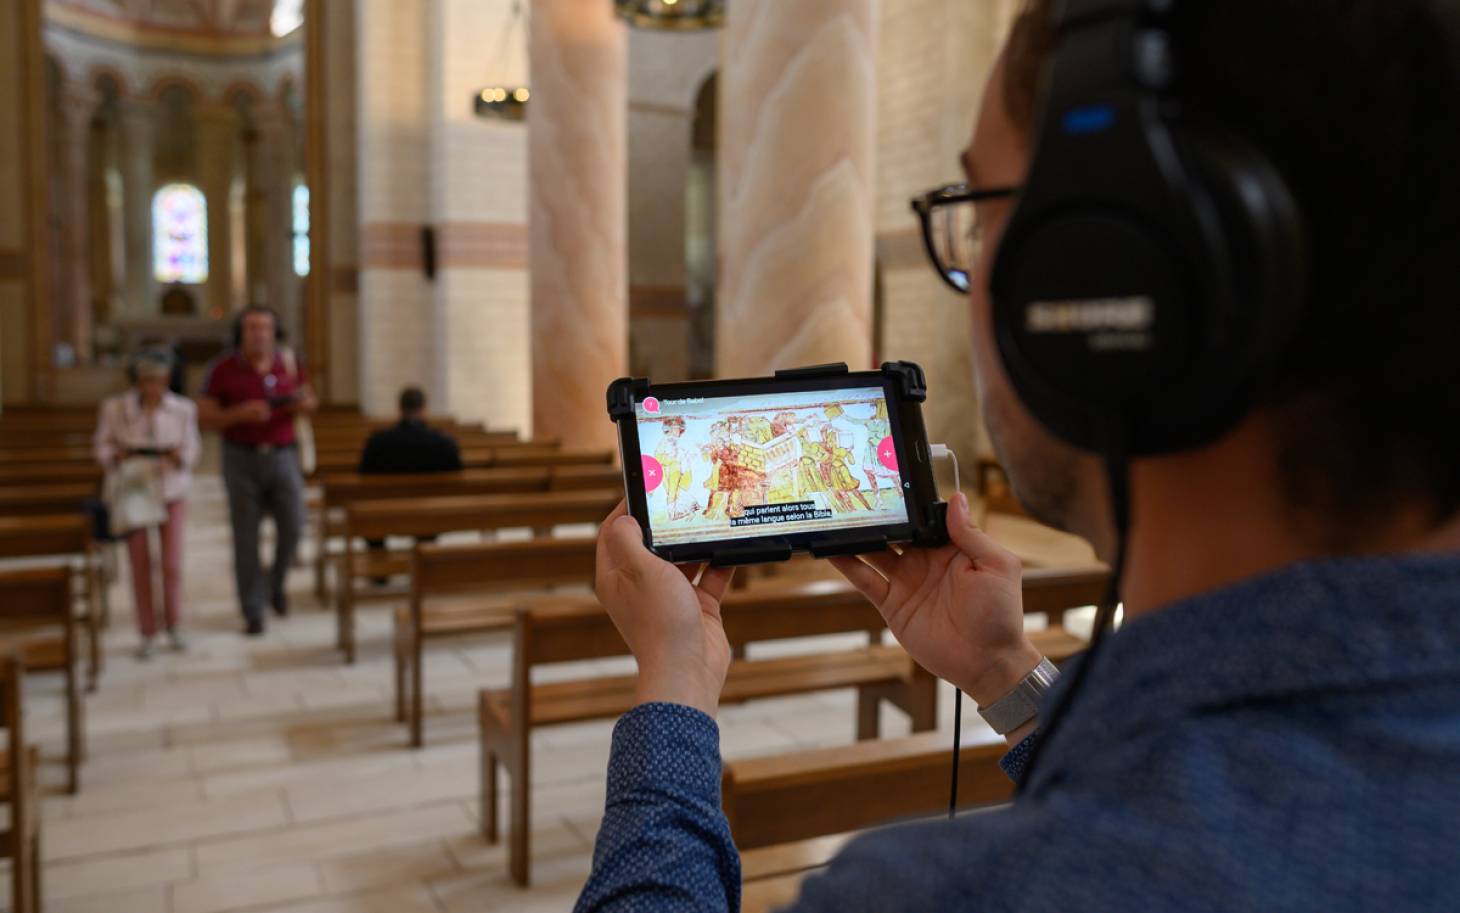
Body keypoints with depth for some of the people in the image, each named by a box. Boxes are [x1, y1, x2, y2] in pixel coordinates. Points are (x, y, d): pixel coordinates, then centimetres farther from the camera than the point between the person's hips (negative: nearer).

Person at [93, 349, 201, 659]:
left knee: (172, 563, -3)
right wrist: (116, 456, -18)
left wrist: (180, 457, -21)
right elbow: (102, 445, 2)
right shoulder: (115, 408, -10)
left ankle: (174, 626, 21)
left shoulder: (183, 409, -10)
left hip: (172, 491, 0)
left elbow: (192, 450, 0)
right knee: (140, 565, 3)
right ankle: (147, 634, 18)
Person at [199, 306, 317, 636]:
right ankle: (253, 612, 11)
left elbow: (309, 401, 15)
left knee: (293, 526, -4)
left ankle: (275, 582, 26)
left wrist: (305, 404, -9)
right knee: (246, 537, 1)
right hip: (242, 458, -2)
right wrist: (241, 413, -20)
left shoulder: (289, 363, 2)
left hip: (282, 456, 2)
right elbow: (205, 417, -4)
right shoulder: (223, 368, -5)